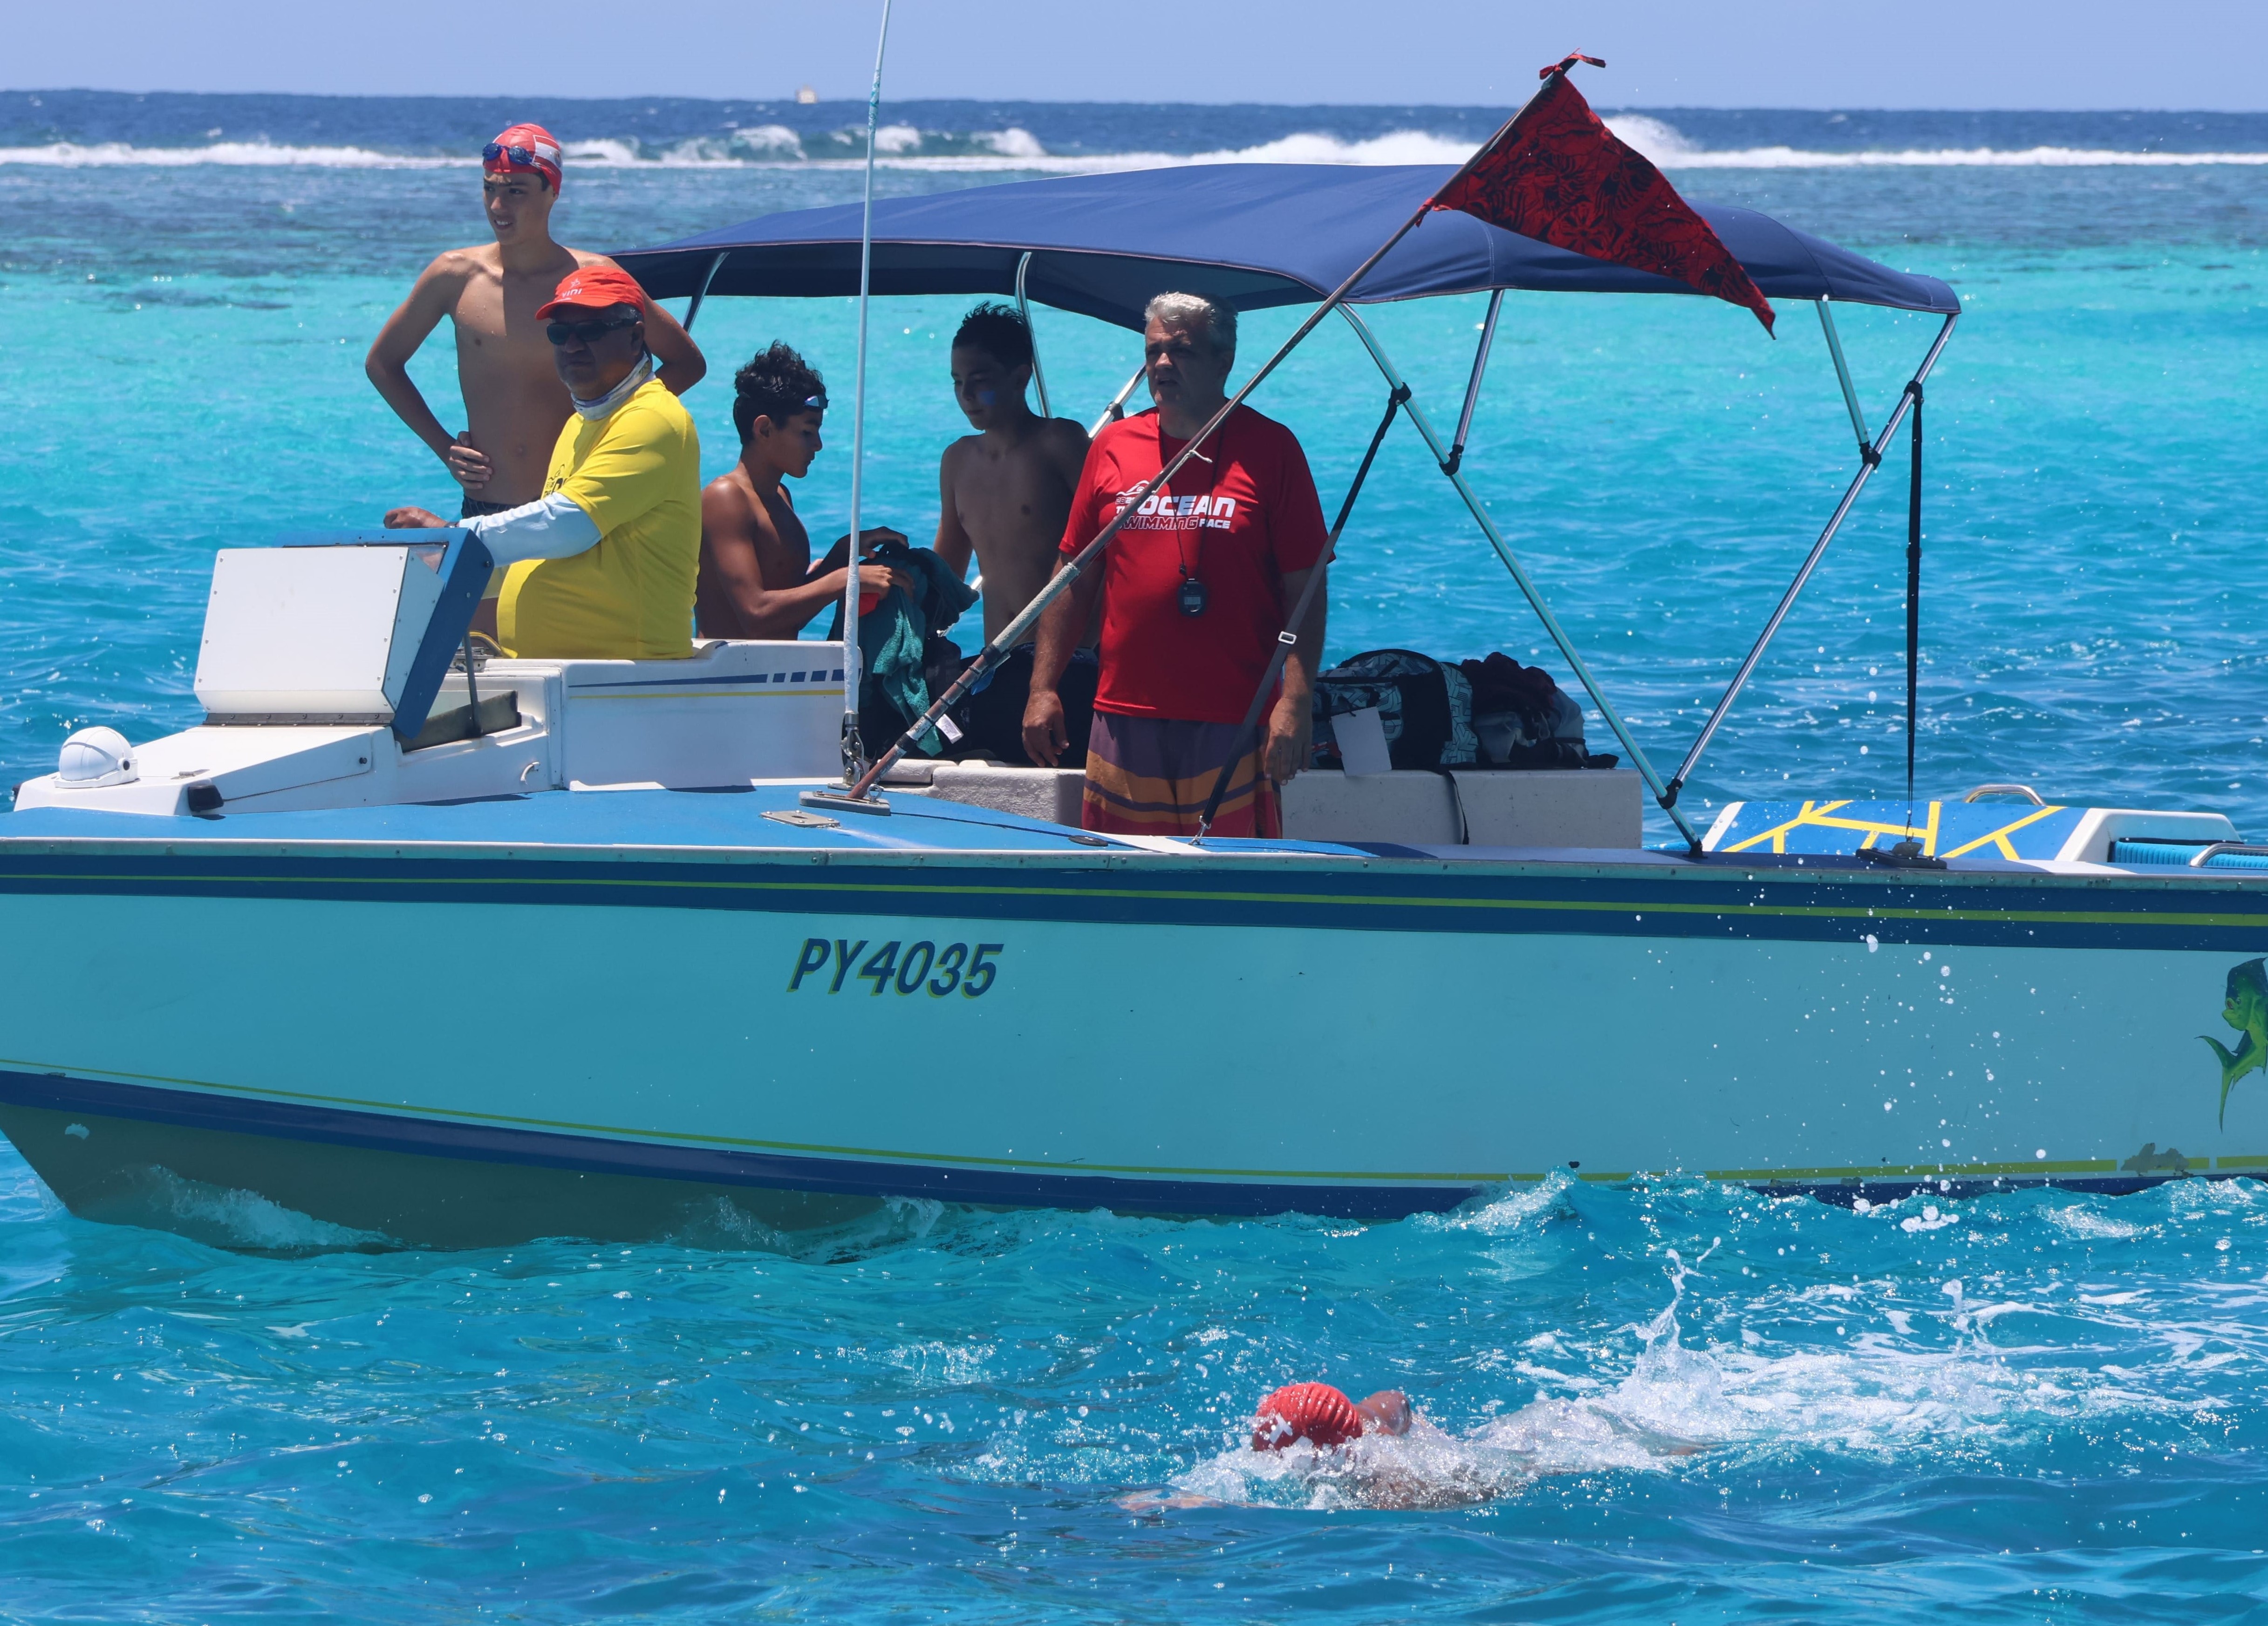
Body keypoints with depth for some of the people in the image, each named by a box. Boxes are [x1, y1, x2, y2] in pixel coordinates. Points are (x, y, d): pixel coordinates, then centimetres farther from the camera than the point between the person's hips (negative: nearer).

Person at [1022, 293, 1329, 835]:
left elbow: (1304, 587, -3)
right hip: (1124, 720, 3)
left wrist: (1295, 701, -12)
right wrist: (1043, 688, 8)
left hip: (1232, 725, -3)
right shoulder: (1113, 447, 10)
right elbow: (1076, 577, 14)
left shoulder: (1270, 449, 0)